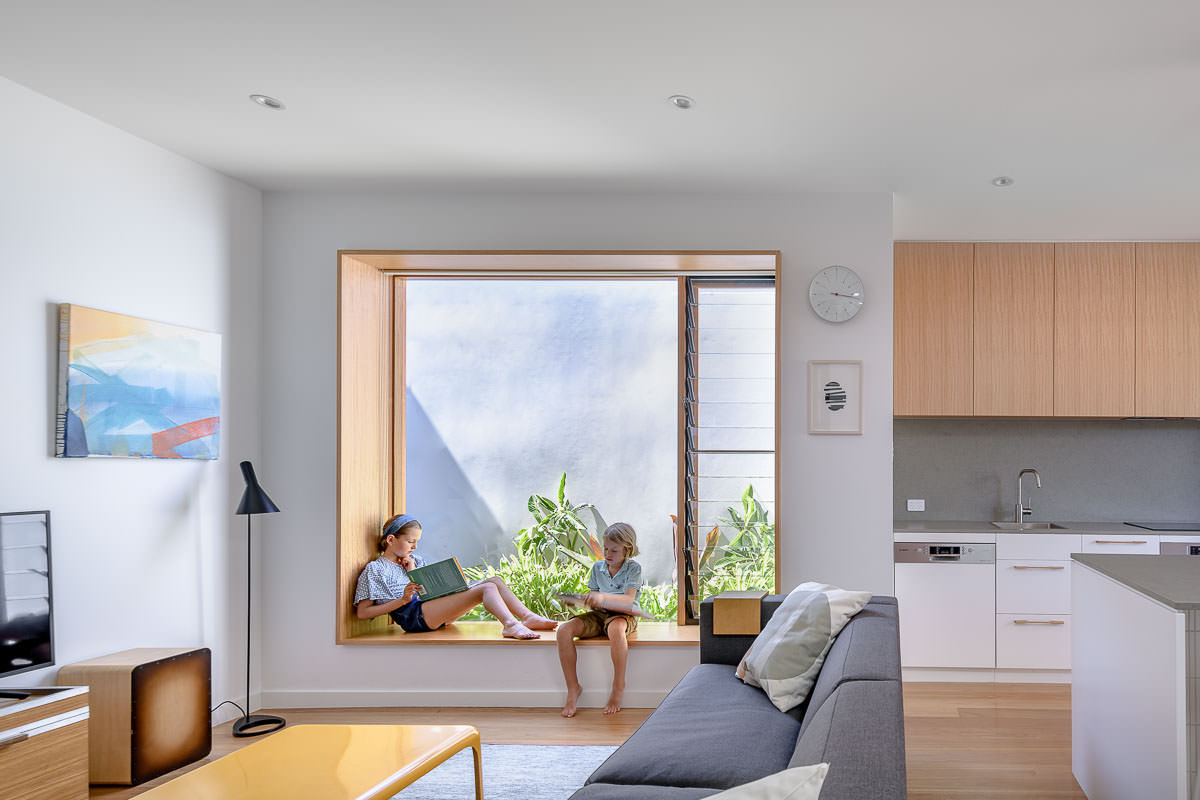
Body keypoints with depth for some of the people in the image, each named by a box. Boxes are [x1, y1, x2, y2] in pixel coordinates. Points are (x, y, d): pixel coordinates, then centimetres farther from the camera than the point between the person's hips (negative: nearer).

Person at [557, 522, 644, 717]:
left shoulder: (634, 568, -4)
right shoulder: (598, 567, 11)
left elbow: (628, 600, -18)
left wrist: (603, 597, -34)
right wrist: (588, 600, -10)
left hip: (622, 615, -5)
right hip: (598, 614, 5)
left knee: (615, 629, -44)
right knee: (564, 630, -24)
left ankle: (618, 688, -28)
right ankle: (573, 687, -16)